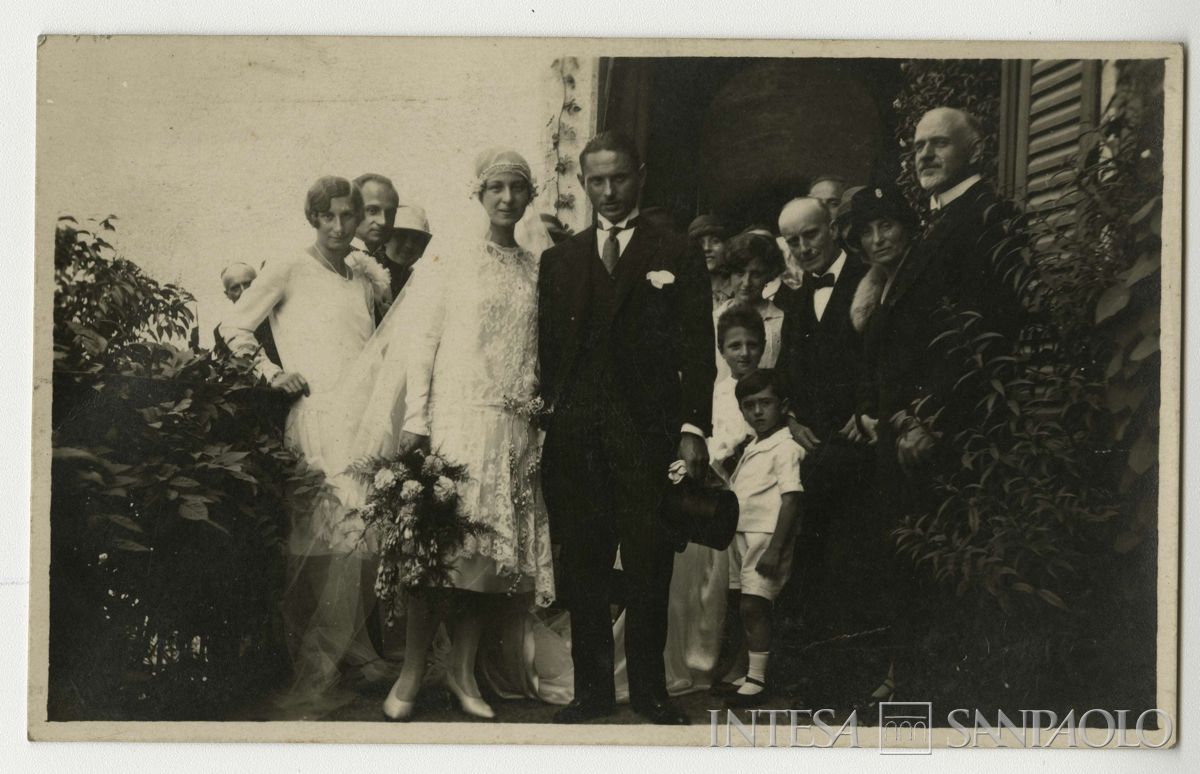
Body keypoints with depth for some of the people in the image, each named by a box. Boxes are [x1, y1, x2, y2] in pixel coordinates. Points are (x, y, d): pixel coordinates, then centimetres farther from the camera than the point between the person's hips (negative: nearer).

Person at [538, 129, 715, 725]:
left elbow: (697, 351, 2)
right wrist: (543, 411, 2)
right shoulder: (558, 261, 16)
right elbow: (546, 349, 14)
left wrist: (692, 430, -6)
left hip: (648, 435, -2)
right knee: (583, 569, 4)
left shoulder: (677, 258, 8)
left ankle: (649, 691, 13)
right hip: (574, 437, 2)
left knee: (649, 569, 1)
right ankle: (592, 689, 15)